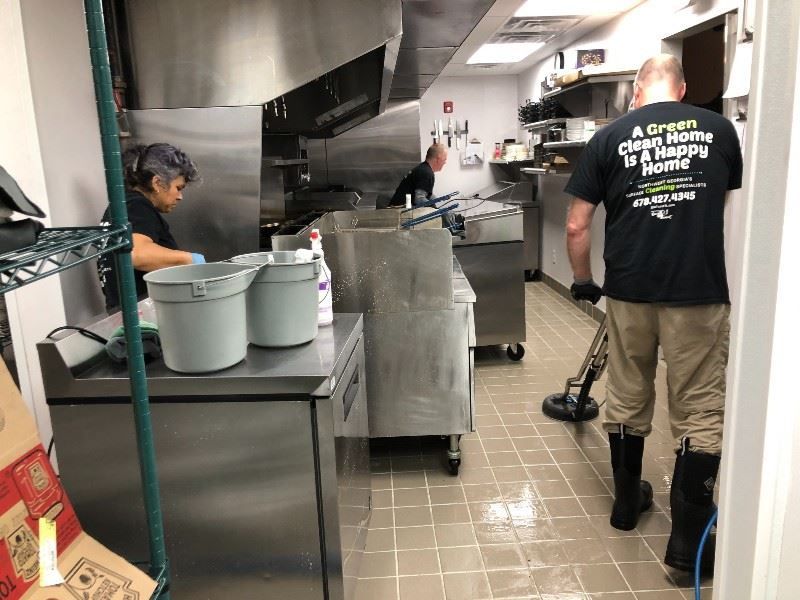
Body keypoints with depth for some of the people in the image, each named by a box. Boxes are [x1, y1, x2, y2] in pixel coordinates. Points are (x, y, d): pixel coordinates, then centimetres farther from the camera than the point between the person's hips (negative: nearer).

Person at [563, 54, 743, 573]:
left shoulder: (609, 138, 3)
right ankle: (688, 540, 12)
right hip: (700, 289, 0)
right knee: (700, 411, 8)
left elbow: (577, 226, 1)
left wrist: (583, 280, 16)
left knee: (627, 399, 17)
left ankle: (627, 501, 33)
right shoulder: (720, 129, 7)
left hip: (629, 289, 1)